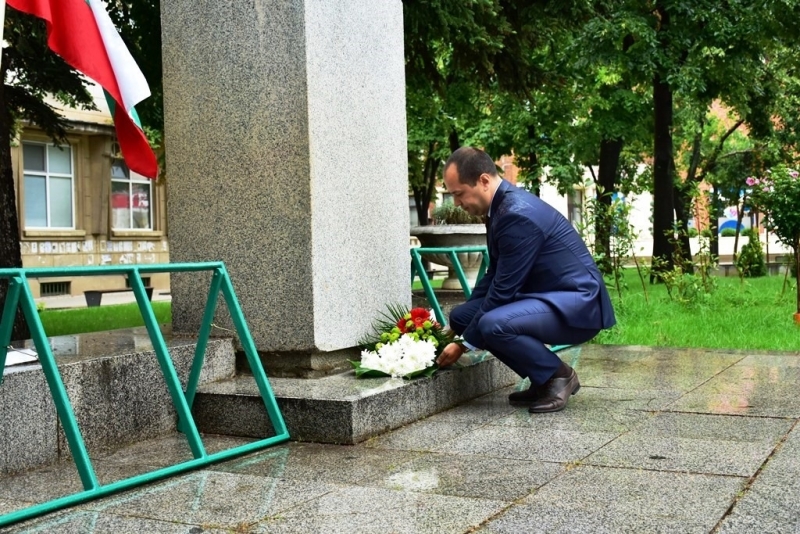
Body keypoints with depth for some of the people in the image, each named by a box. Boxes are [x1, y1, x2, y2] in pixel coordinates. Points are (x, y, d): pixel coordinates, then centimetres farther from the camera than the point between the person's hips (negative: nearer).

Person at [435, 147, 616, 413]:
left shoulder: (518, 214, -24)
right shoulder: (502, 206, 6)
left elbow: (504, 290, -23)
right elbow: (494, 276, 15)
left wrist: (464, 344, -14)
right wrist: (459, 327, 10)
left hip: (578, 304, -10)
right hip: (549, 297, 10)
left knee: (493, 324, -32)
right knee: (462, 315, 5)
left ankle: (559, 375, -5)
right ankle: (544, 379, 10)